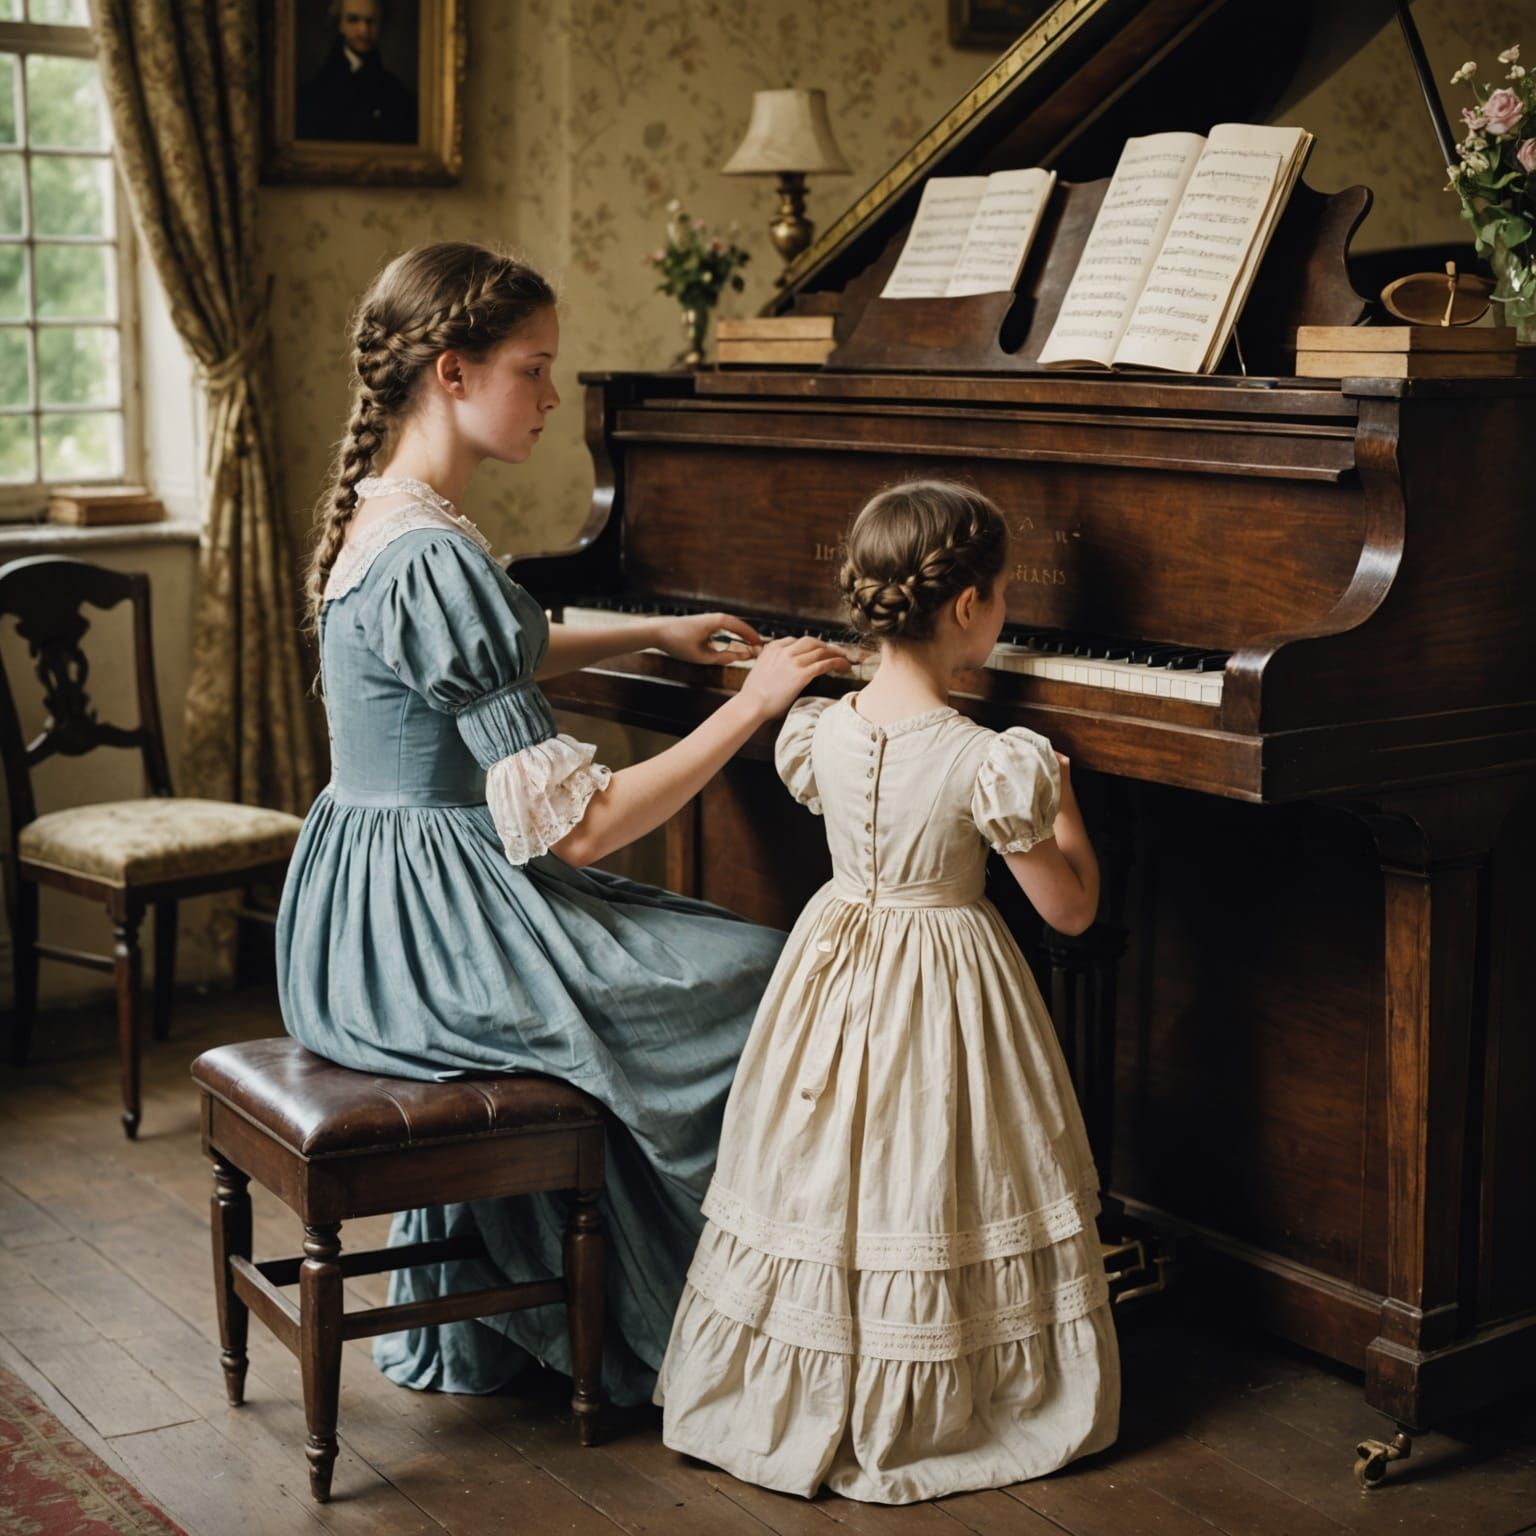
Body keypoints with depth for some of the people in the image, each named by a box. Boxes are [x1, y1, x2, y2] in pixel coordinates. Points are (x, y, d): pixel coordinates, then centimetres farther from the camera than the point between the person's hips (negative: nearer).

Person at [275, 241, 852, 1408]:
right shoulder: (438, 560, -24)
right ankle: (677, 1333, 17)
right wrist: (752, 703, -17)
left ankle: (479, 1314, 34)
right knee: (760, 980, 1)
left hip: (355, 917, 10)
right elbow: (577, 827, -24)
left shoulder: (369, 515, 7)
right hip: (430, 933, -10)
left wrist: (655, 634, 30)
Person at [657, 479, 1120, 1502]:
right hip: (947, 984, -5)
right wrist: (1062, 796, 2)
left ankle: (818, 1391, 32)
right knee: (928, 1185, 12)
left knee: (829, 1188, 17)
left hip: (840, 972, 5)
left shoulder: (820, 733, -7)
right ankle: (928, 1405, 25)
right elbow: (1071, 909, -12)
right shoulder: (992, 763, -21)